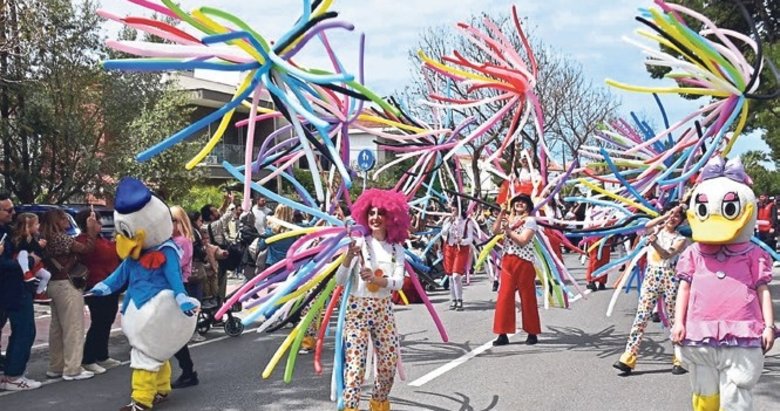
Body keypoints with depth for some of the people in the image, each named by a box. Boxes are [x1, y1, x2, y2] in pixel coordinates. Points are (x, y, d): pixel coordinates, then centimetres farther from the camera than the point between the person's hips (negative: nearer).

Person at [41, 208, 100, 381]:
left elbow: (75, 249, 8)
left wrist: (90, 230, 4)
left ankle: (56, 367, 21)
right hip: (66, 285, -10)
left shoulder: (50, 239, 11)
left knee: (57, 327, 14)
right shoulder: (61, 237, -16)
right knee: (73, 327, -5)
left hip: (55, 284, 10)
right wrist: (91, 229, -12)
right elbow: (86, 249, -19)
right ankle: (72, 369, -4)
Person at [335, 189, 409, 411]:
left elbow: (398, 282, -8)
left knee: (389, 361, 11)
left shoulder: (396, 248, 3)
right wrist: (349, 257, -31)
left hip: (384, 309, 4)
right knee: (355, 362, -10)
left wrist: (376, 279, -26)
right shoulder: (359, 243, -8)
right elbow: (340, 280, -14)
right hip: (357, 307, -4)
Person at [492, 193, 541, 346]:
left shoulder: (530, 221, -4)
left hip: (524, 262, -6)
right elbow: (495, 230, 0)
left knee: (527, 299, 1)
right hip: (507, 262, 6)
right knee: (504, 297, 1)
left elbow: (523, 241, -15)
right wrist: (501, 214, -6)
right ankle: (503, 334, 4)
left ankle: (532, 333, 10)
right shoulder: (509, 219, 15)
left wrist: (508, 230, -12)